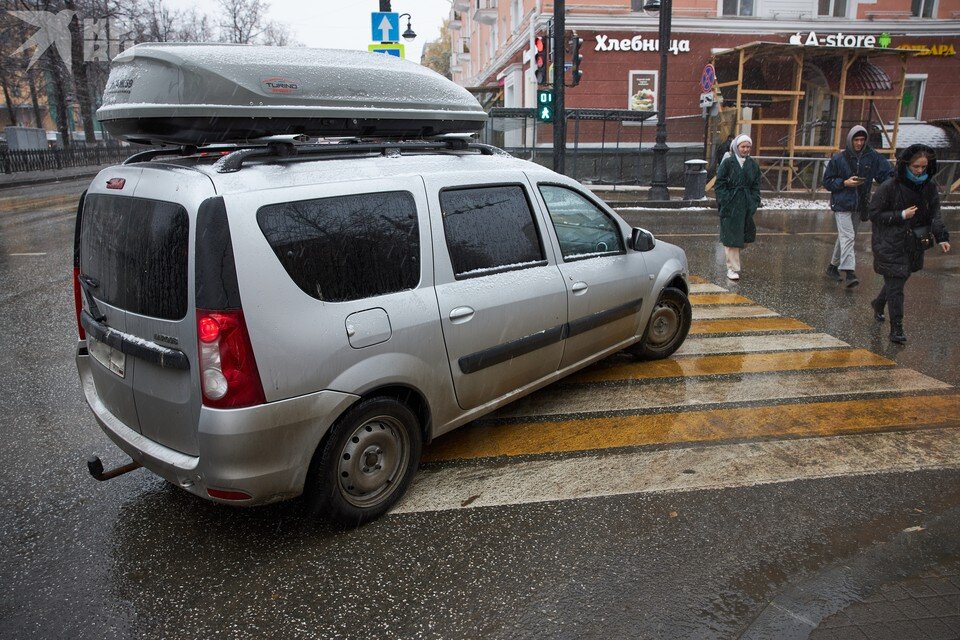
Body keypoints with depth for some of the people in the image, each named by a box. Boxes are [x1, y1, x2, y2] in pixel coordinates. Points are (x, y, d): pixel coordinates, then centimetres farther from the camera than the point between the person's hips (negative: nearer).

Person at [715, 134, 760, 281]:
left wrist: (754, 203, 1)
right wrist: (726, 201, -13)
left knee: (748, 236, 8)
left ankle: (732, 252, 36)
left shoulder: (753, 164, 9)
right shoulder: (728, 162, -4)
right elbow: (719, 184, -6)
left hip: (747, 205, 5)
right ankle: (732, 268, 6)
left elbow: (756, 186, 12)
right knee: (731, 236, -1)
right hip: (731, 206, -4)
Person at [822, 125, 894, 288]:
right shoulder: (838, 158, -6)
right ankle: (849, 272, -22)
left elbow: (887, 174, -1)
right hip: (842, 204, -5)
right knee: (847, 236, -16)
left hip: (859, 206, 5)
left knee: (846, 236, 15)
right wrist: (845, 183, -15)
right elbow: (827, 181, -1)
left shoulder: (872, 157, 1)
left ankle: (833, 266, 31)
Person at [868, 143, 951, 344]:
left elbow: (935, 215, 3)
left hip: (913, 246, 6)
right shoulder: (890, 187, -13)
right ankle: (896, 329, -2)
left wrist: (942, 237, -11)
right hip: (890, 246, -6)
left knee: (897, 281, 17)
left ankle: (878, 304, 46)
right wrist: (901, 215, -18)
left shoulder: (929, 187, 3)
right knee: (895, 286, -7)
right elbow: (874, 214, -9)